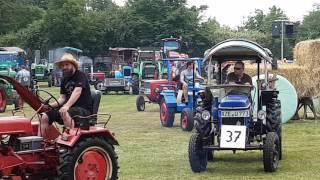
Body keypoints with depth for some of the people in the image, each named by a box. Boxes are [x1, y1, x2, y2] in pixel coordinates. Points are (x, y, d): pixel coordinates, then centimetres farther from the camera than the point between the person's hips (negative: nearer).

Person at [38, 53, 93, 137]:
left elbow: (77, 92, -21)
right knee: (45, 117, -8)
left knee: (64, 113, -38)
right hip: (70, 108, 8)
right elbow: (62, 98, 13)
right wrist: (50, 105, -6)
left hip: (84, 109, -8)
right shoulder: (65, 80, 18)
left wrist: (67, 106, -35)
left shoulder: (80, 75, -6)